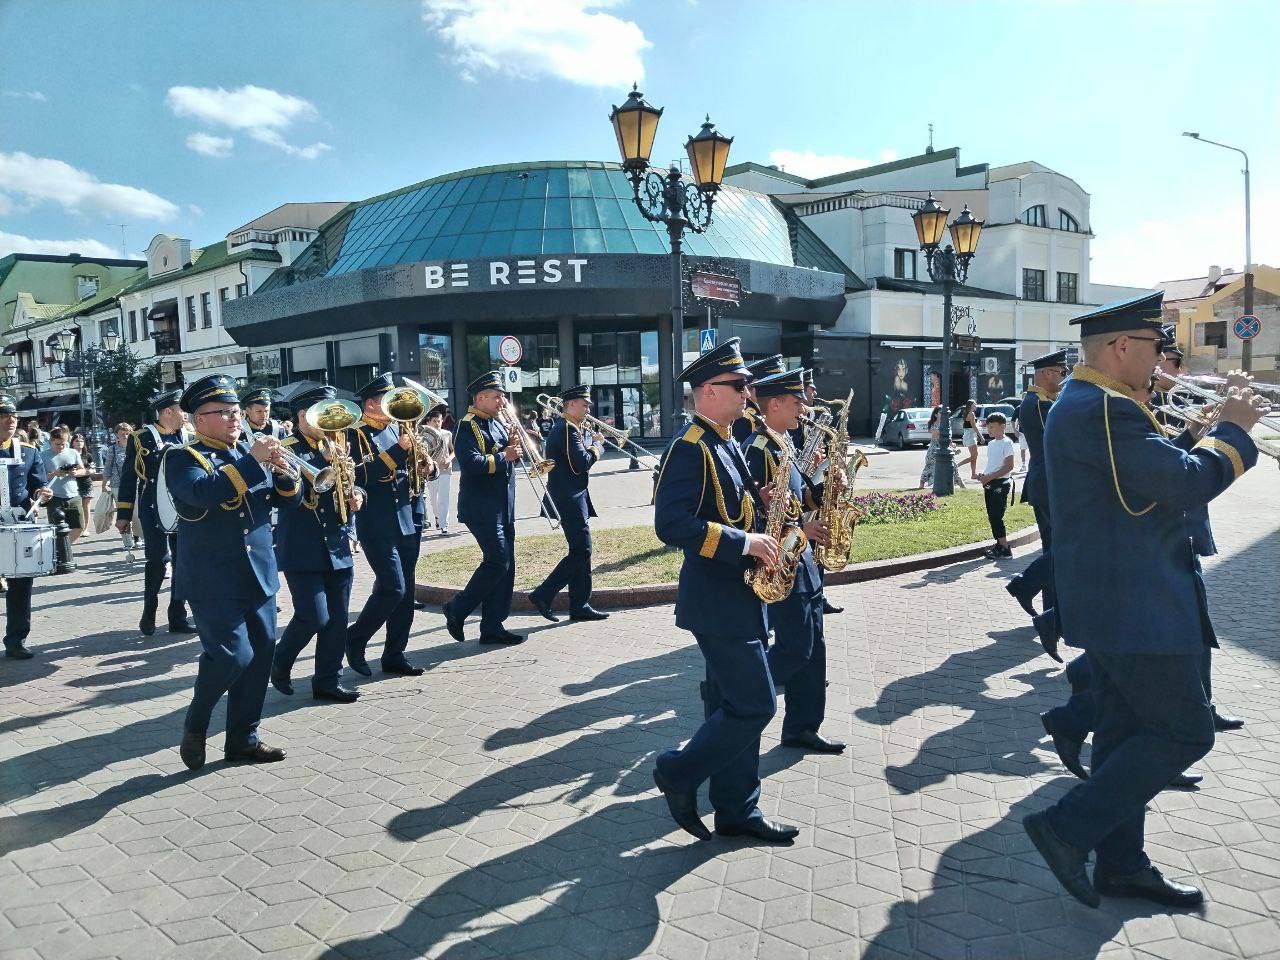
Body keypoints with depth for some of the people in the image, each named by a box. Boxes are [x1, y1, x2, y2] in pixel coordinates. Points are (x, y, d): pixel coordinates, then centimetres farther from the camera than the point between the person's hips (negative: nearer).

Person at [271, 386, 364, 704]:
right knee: (315, 617, -10)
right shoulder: (287, 449, -7)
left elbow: (349, 486, 19)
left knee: (337, 619, 7)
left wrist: (357, 497, -4)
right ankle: (280, 664, 16)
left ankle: (328, 680, 19)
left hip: (337, 547, 6)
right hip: (303, 550, -6)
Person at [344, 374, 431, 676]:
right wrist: (398, 450, -23)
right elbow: (363, 475, -21)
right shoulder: (356, 434, -6)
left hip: (408, 521, 7)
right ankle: (355, 640, 9)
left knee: (405, 592, 7)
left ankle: (395, 656, 17)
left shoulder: (397, 429, 14)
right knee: (393, 589, -12)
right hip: (378, 525, -7)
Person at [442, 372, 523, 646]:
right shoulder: (468, 426, -10)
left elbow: (510, 454, 17)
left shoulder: (497, 423, 17)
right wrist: (503, 457, -17)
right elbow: (471, 463, -23)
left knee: (505, 566, 7)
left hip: (503, 507, 9)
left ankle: (492, 627, 14)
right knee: (498, 561, -12)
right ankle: (457, 610, 5)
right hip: (481, 508, -9)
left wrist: (513, 445, -2)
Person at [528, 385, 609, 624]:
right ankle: (543, 594, -2)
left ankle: (579, 607, 14)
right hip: (569, 497, -11)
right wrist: (596, 447, -7)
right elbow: (582, 463, -22)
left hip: (575, 495, 11)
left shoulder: (576, 429, 18)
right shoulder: (567, 429, -15)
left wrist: (594, 442, 0)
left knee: (579, 552, 11)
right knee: (581, 551, -7)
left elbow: (596, 447, 17)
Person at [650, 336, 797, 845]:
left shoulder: (727, 444, 14)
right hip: (716, 600, -9)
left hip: (737, 595, 9)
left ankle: (738, 811, 24)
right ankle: (679, 772, 11)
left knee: (733, 704, 14)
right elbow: (671, 524, -26)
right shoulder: (689, 448, -16)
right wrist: (744, 543, -24)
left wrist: (763, 510, 3)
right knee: (756, 705, -6)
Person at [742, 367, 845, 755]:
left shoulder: (781, 445, 14)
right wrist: (798, 529, -21)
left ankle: (803, 728, 20)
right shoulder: (756, 449, -16)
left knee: (811, 648, 11)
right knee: (796, 648, -6)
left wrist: (820, 492, 2)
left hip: (799, 560, 10)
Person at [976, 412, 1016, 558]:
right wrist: (983, 476, 2)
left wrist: (990, 476, -19)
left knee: (996, 516, -10)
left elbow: (1009, 466, -15)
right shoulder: (991, 444, 14)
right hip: (989, 484, 8)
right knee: (992, 516, 9)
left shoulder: (1006, 443, -10)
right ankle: (1000, 544, 16)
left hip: (1000, 483, -8)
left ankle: (1004, 548, -7)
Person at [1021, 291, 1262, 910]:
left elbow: (1155, 472, 21)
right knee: (1185, 733, -1)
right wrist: (1231, 431, -9)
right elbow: (1186, 485, -24)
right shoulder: (1103, 410, -20)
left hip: (1112, 603, 11)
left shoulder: (1083, 403, 14)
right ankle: (1068, 828, 2)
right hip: (1134, 607, -11)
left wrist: (1203, 436, 10)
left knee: (1125, 732, 16)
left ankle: (1120, 865, 26)